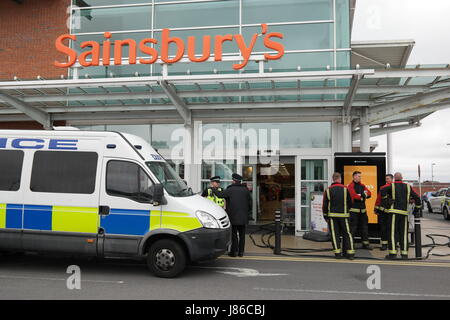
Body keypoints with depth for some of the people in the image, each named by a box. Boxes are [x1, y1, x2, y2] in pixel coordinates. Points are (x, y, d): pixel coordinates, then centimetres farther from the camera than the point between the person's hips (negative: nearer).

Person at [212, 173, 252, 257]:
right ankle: (241, 252, 12)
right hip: (243, 216, 4)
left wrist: (214, 189, 5)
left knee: (234, 234, 2)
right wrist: (248, 212, 18)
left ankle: (234, 251, 4)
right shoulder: (245, 190, 6)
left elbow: (220, 194, -12)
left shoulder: (230, 189, -9)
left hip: (233, 216, -4)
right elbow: (250, 201, 10)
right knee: (242, 234, 9)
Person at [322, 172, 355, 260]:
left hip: (332, 215, 1)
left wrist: (326, 216, 9)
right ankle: (350, 252, 6)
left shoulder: (328, 190, 0)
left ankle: (338, 253, 4)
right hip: (343, 215, -1)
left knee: (335, 234, 5)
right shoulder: (345, 189, -3)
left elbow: (324, 205, 1)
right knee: (347, 233, 7)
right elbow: (350, 203, 4)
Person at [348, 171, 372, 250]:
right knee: (353, 227, -5)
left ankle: (365, 243, 20)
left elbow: (369, 194, 6)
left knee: (364, 226, 11)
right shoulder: (351, 186, -7)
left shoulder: (362, 186, 16)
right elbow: (354, 196, -19)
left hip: (363, 209, 7)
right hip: (354, 210, -7)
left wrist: (361, 195, -12)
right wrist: (363, 195, -7)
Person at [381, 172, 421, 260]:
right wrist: (417, 208, 20)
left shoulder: (391, 185, 1)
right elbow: (417, 197, 10)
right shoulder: (408, 187, 11)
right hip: (404, 213, 3)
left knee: (392, 233, -2)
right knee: (404, 233, 8)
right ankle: (404, 254, 8)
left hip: (394, 211, -3)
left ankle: (393, 253, -7)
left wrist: (385, 199, -7)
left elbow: (383, 190, -19)